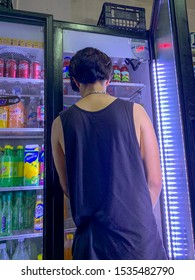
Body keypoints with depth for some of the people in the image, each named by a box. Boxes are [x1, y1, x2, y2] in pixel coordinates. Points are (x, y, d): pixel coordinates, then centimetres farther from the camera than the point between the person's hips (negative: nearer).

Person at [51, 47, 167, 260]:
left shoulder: (61, 123, -5)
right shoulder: (134, 112, -9)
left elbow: (66, 186, 3)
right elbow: (154, 181, -5)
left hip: (91, 236, 2)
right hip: (137, 234, -1)